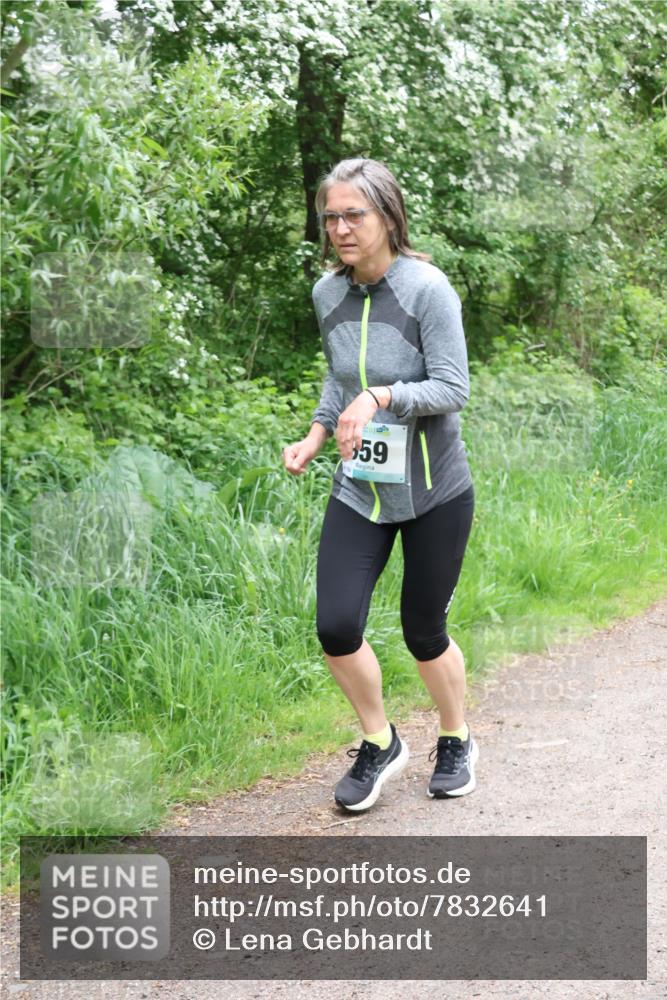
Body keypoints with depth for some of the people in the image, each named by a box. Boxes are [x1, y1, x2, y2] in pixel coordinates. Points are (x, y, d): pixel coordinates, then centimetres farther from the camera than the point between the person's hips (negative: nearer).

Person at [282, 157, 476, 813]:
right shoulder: (327, 293, 1)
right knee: (336, 628, -8)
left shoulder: (427, 289, -16)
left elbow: (452, 389, -17)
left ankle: (456, 742, 35)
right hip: (358, 489, 4)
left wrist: (381, 398, -32)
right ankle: (379, 744, 18)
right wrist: (314, 437, 3)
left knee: (423, 632, 7)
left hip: (434, 492, -4)